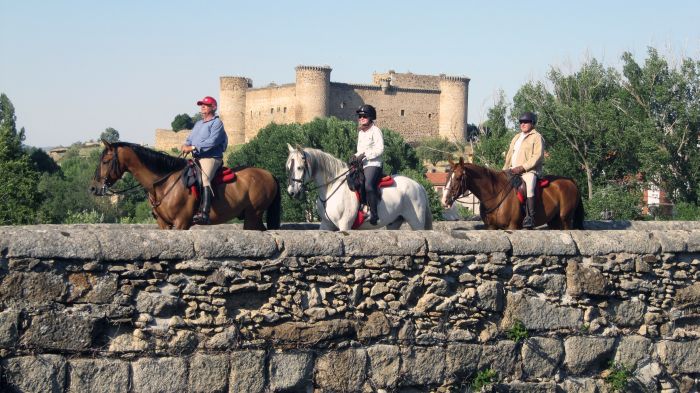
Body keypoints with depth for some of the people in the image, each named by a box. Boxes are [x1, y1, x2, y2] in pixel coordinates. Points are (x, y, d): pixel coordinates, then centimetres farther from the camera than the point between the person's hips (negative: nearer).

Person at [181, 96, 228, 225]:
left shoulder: (217, 123, -2)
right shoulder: (198, 124, 26)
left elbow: (212, 141, -16)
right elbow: (190, 139, 23)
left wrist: (193, 147, -20)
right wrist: (186, 145, -2)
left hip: (211, 158, -10)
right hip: (197, 158, 10)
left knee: (204, 180, -32)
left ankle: (204, 214, -47)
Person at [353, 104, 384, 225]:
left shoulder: (375, 131, -4)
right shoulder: (360, 132, 21)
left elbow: (380, 149, -13)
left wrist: (365, 155, -18)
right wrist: (356, 156, 8)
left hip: (373, 164, -9)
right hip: (361, 165, 9)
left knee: (368, 185, -30)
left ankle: (373, 214, -31)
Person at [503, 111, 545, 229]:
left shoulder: (537, 137, -1)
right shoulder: (516, 137, 23)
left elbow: (537, 157, -12)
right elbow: (509, 155, 26)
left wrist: (522, 168, -20)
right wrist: (505, 169, 8)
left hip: (529, 171, -8)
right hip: (513, 170, 8)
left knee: (529, 187, -34)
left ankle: (530, 216, -39)